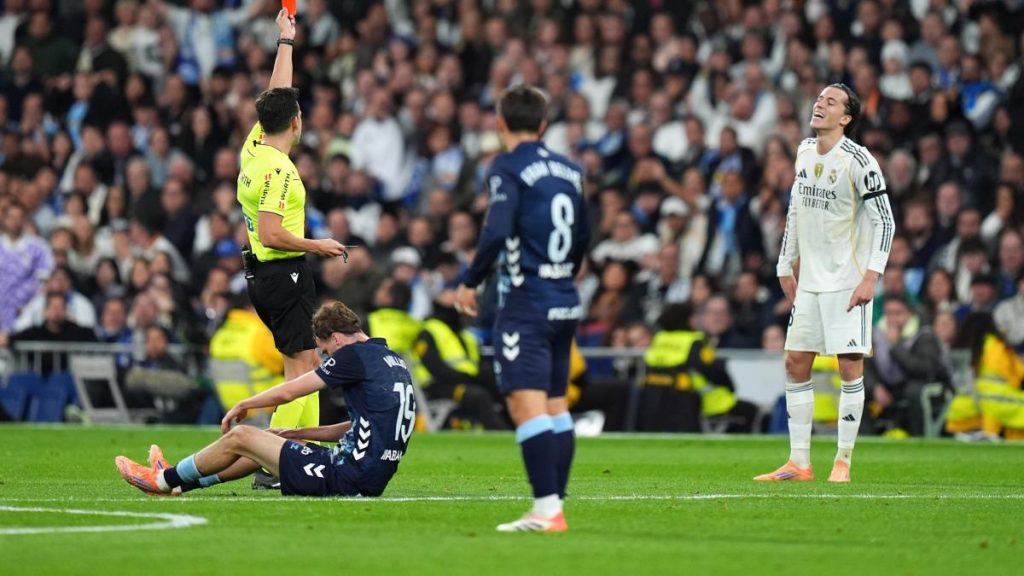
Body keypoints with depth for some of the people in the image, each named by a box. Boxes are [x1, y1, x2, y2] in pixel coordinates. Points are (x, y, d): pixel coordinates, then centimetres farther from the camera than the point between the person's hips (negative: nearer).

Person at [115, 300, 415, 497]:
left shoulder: (355, 355, -11)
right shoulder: (394, 360, 15)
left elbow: (287, 392, -6)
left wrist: (241, 406, 11)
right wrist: (298, 433, 21)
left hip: (348, 477, -9)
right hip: (373, 478, 9)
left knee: (240, 437, 4)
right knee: (263, 445, 24)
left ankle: (163, 480, 23)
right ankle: (180, 482, 35)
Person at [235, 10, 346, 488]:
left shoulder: (254, 147, 6)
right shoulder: (277, 170, -19)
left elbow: (276, 94, 21)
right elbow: (271, 234, -23)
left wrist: (286, 40, 28)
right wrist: (317, 246, -11)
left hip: (265, 273, 10)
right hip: (285, 273, -10)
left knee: (306, 363, 14)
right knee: (300, 368, -10)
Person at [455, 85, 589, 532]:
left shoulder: (508, 168, -9)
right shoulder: (569, 169, 12)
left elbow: (496, 232, -20)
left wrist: (470, 281, -9)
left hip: (525, 303, -8)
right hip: (566, 302, 8)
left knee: (526, 404, -14)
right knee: (556, 403, 15)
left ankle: (546, 508, -23)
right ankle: (556, 503, 16)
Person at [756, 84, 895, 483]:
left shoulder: (858, 161, -12)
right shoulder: (805, 152, 9)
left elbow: (884, 220, -11)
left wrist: (871, 276, -18)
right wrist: (786, 266, 20)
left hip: (848, 281, -7)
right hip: (810, 281, 7)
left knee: (850, 367, -5)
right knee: (795, 363, 4)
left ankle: (843, 461, 2)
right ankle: (799, 462, 9)